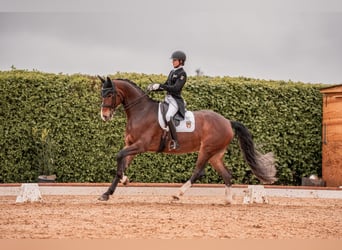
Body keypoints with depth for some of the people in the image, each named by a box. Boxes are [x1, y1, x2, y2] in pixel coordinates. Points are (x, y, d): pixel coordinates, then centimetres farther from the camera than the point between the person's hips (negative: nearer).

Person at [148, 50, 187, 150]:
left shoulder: (182, 73, -9)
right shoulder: (172, 72, 16)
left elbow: (176, 88, -20)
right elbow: (166, 86, 22)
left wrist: (160, 86, -23)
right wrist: (154, 88, 5)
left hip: (176, 100, -10)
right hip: (168, 98, 10)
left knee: (168, 116, -33)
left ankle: (175, 142, -31)